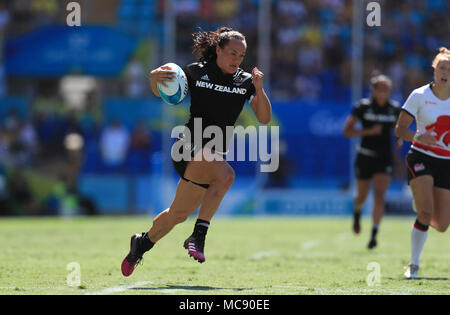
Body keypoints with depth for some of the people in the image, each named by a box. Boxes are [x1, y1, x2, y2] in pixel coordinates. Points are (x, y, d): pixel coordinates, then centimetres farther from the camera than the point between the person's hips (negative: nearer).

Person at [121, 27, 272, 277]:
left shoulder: (245, 82, 5)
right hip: (189, 150, -5)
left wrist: (259, 89, -18)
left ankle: (142, 243, 40)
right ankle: (199, 235, -28)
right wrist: (155, 78, -12)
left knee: (179, 214, 14)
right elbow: (161, 93, 11)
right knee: (226, 174, -34)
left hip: (215, 154, 5)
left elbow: (264, 118, -3)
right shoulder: (196, 72, -2)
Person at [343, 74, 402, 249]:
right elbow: (347, 131, -9)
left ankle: (374, 235, -14)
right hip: (365, 157, -1)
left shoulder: (395, 108, 2)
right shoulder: (363, 106, -8)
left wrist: (399, 139, 1)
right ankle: (357, 214, 50)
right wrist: (368, 131, -22)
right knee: (362, 196, 14)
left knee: (379, 196, -15)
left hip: (385, 160, 1)